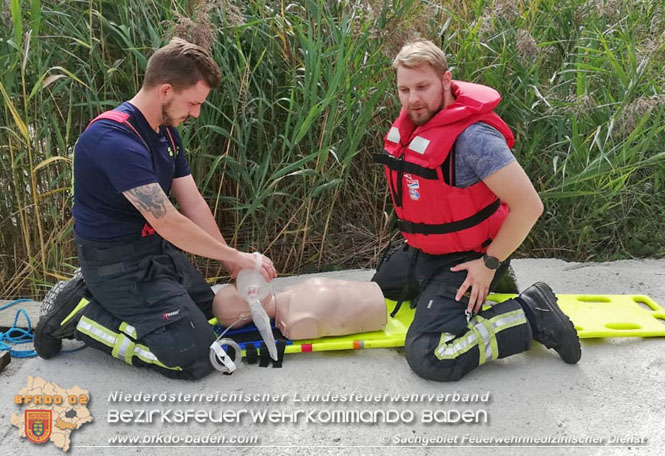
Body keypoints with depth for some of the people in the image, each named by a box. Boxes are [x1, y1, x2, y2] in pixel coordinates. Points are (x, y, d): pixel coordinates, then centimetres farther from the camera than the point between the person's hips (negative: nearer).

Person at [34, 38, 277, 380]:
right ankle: (80, 317, -2)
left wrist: (233, 264, 0)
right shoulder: (115, 140, -28)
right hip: (117, 262, -10)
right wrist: (236, 257, -18)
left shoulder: (166, 131, 5)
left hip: (155, 249, 10)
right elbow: (167, 222, -28)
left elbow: (193, 203, 5)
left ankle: (93, 296, 18)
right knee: (195, 355, -15)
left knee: (210, 309, 23)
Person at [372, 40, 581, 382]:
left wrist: (490, 264, -21)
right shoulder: (408, 125, -2)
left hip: (462, 262, -9)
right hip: (419, 251, 9)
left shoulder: (471, 137, -29)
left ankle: (532, 315, -10)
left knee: (430, 359, -24)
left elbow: (528, 205, -29)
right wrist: (413, 237, 15)